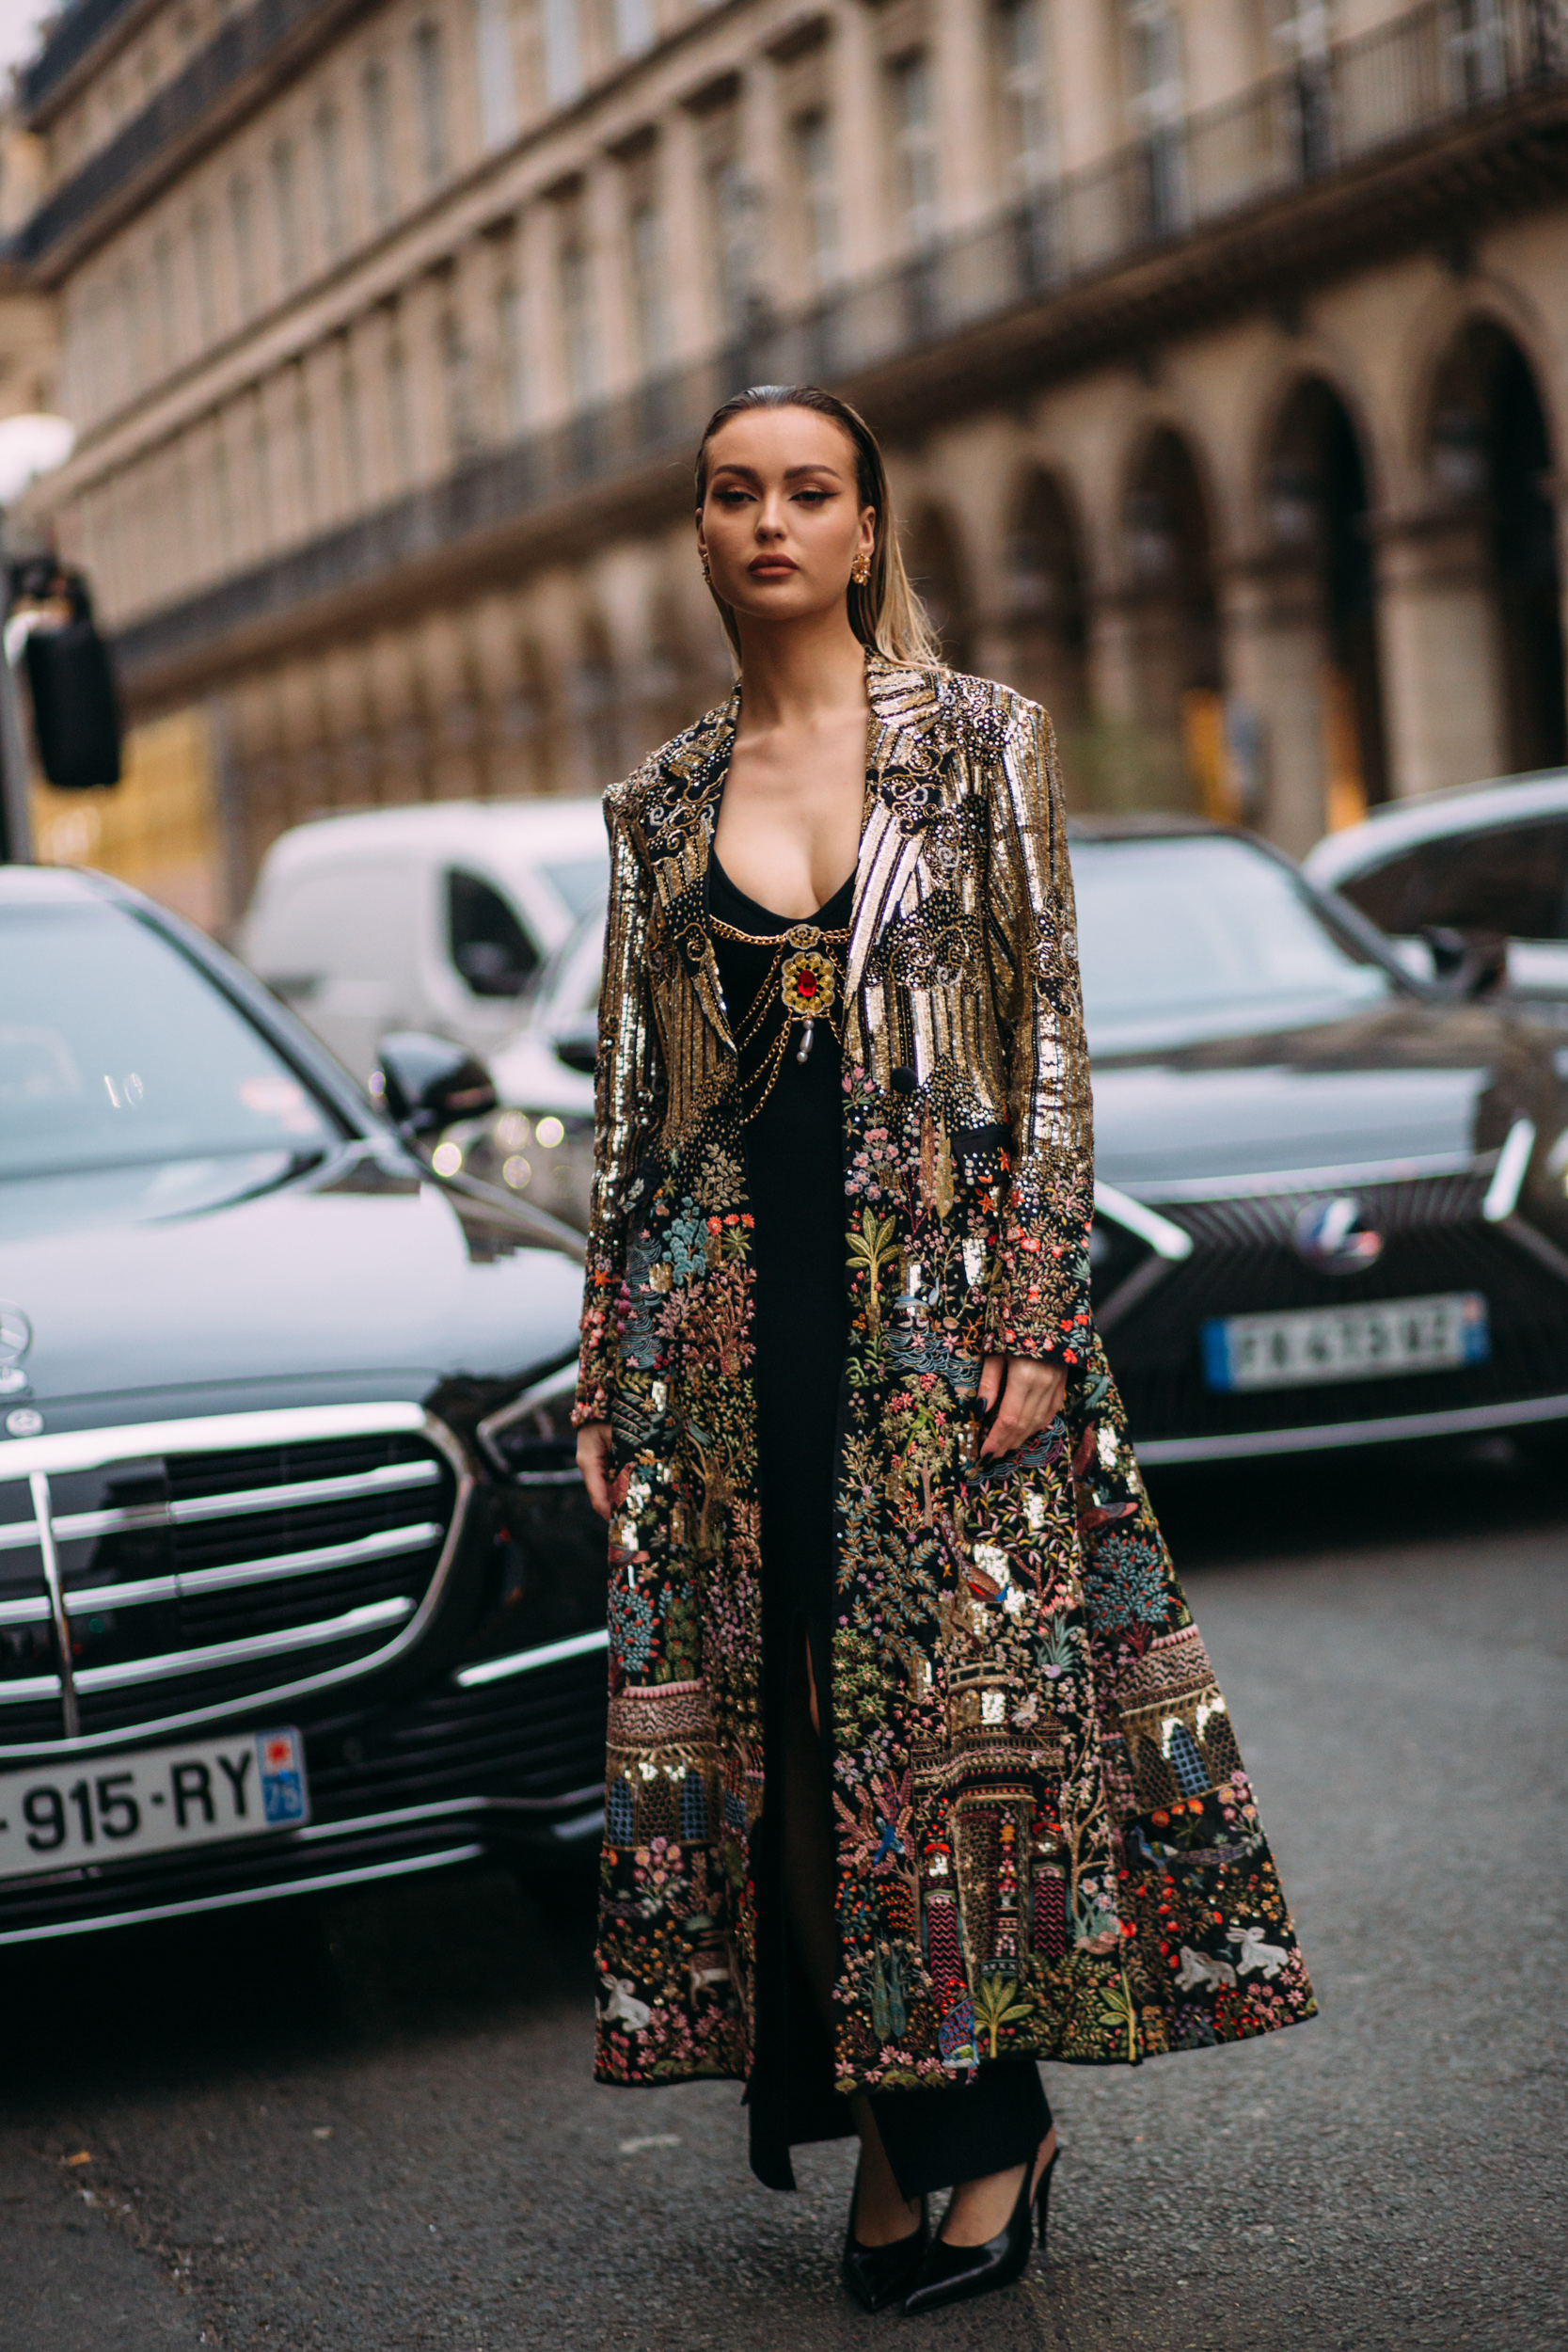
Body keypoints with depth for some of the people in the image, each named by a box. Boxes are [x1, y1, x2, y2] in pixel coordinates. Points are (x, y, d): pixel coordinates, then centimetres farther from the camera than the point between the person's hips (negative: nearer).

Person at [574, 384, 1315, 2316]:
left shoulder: (982, 741, 3)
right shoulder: (660, 801, 10)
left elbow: (1049, 1047, -1)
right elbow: (630, 1102, 11)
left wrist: (1039, 1321, -10)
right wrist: (603, 1379, 7)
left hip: (940, 1293, -3)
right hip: (727, 1321, 3)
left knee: (964, 1701, -2)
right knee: (771, 1722, 3)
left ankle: (978, 2128, 13)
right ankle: (894, 2132, 17)